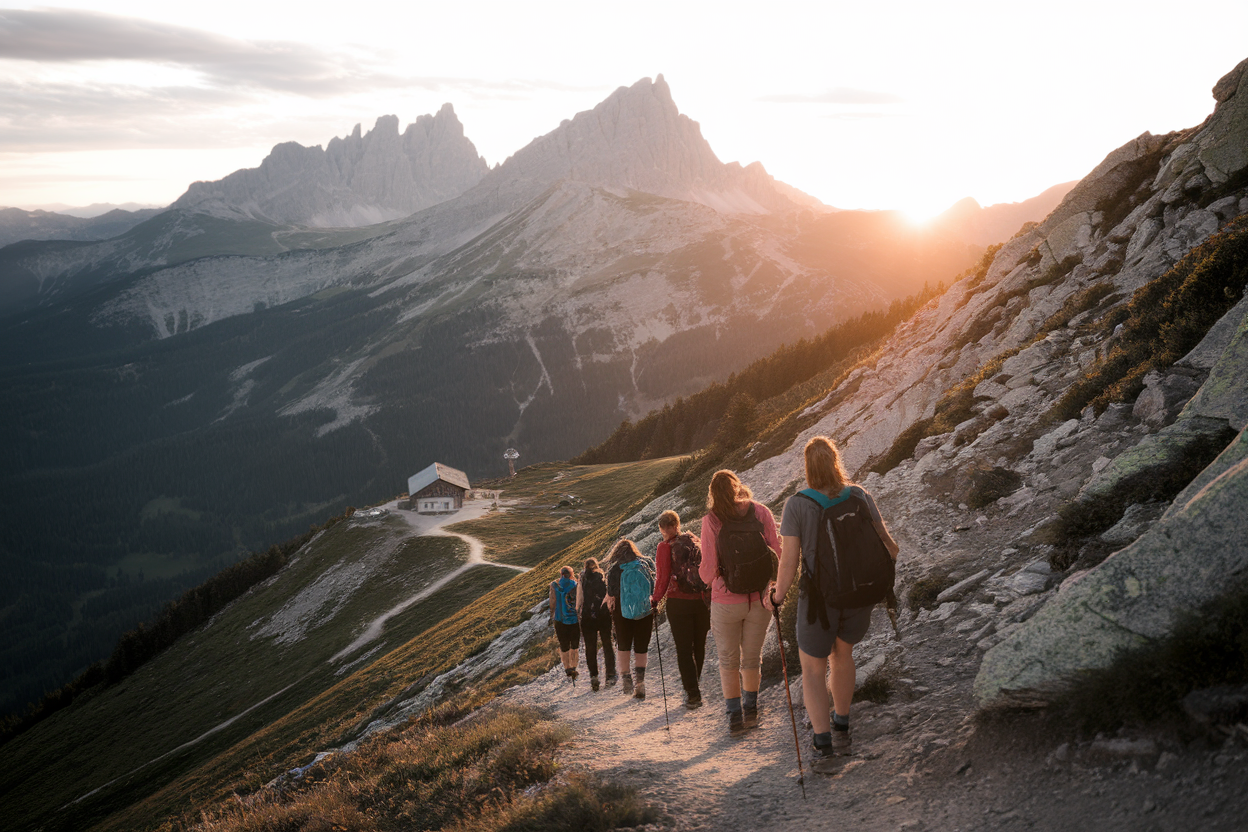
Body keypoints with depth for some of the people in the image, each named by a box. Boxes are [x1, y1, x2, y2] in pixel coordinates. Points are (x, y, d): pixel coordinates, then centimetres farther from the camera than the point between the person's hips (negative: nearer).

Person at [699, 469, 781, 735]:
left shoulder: (711, 520, -10)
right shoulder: (761, 512, -5)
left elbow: (708, 568, -10)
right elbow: (776, 552, -4)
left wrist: (706, 576, 12)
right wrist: (775, 588, 13)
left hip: (726, 601, -2)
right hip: (759, 598, 2)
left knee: (728, 660, 15)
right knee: (752, 657, 20)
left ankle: (735, 715, 13)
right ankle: (751, 710, 26)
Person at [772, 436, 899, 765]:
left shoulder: (796, 504, -14)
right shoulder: (858, 495, -6)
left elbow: (789, 561, -14)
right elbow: (886, 541, -1)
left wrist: (778, 594, 4)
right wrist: (891, 554, 23)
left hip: (819, 599, -3)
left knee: (813, 670, 17)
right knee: (842, 652, 30)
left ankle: (822, 740, 2)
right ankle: (841, 729, 36)